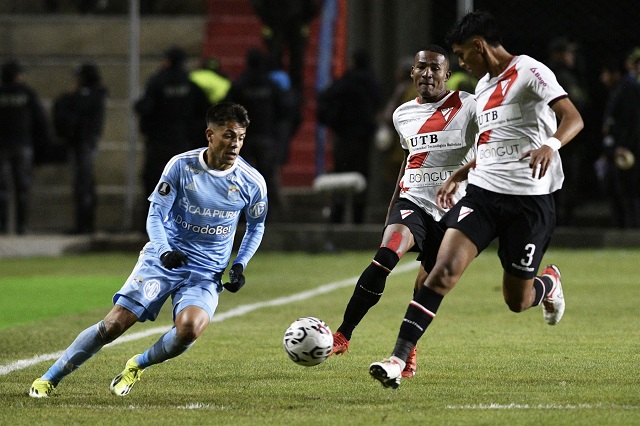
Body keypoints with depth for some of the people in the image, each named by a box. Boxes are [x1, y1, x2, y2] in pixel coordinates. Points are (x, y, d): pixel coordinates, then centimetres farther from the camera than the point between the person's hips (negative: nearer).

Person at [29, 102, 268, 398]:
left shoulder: (252, 182, -6)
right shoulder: (181, 165, -9)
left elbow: (256, 226, 12)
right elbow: (155, 215, -5)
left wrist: (239, 266, -1)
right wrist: (164, 251, -24)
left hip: (206, 272, 0)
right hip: (164, 259, 0)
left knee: (190, 328, -30)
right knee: (114, 324, -11)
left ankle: (138, 365, 0)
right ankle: (50, 378, 6)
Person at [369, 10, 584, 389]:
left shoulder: (529, 71, -8)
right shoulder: (483, 87, 17)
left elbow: (573, 119, -19)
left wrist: (550, 145, -38)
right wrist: (458, 176, 29)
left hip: (530, 200, -6)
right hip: (483, 192, 6)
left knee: (517, 301, 4)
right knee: (445, 269, -15)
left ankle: (549, 283, 41)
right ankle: (399, 358, -20)